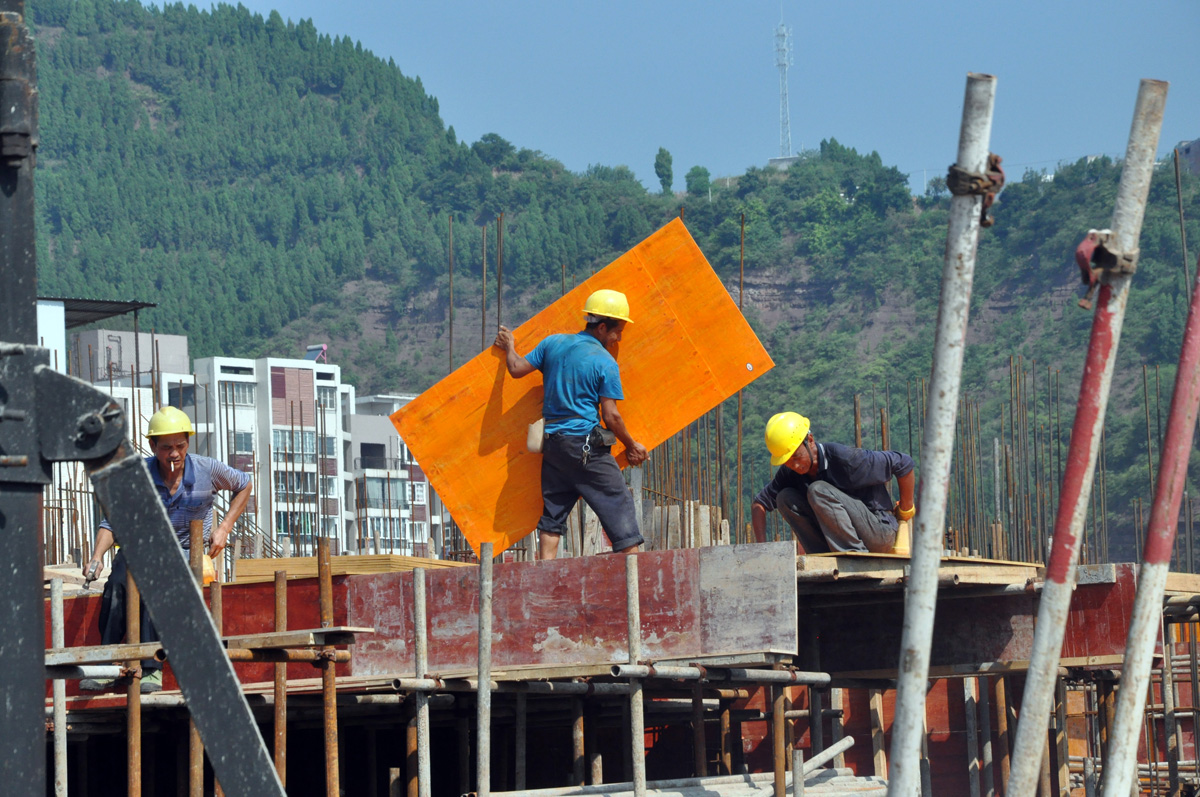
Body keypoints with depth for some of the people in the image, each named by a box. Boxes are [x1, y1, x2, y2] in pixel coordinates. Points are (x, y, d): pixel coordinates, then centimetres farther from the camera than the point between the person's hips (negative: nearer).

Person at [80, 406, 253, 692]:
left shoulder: (206, 470, -3)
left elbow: (244, 485, 16)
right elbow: (112, 521, -5)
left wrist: (224, 528, 5)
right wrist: (97, 556, -22)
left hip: (187, 551, -1)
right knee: (117, 583, -32)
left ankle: (152, 668, -35)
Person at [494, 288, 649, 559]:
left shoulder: (553, 343, 5)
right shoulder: (605, 363, -9)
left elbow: (517, 369, 11)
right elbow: (611, 416, -10)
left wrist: (508, 347, 32)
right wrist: (632, 446, 3)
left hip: (552, 442, 6)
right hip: (587, 445, -6)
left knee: (553, 511, 11)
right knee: (618, 506, -2)